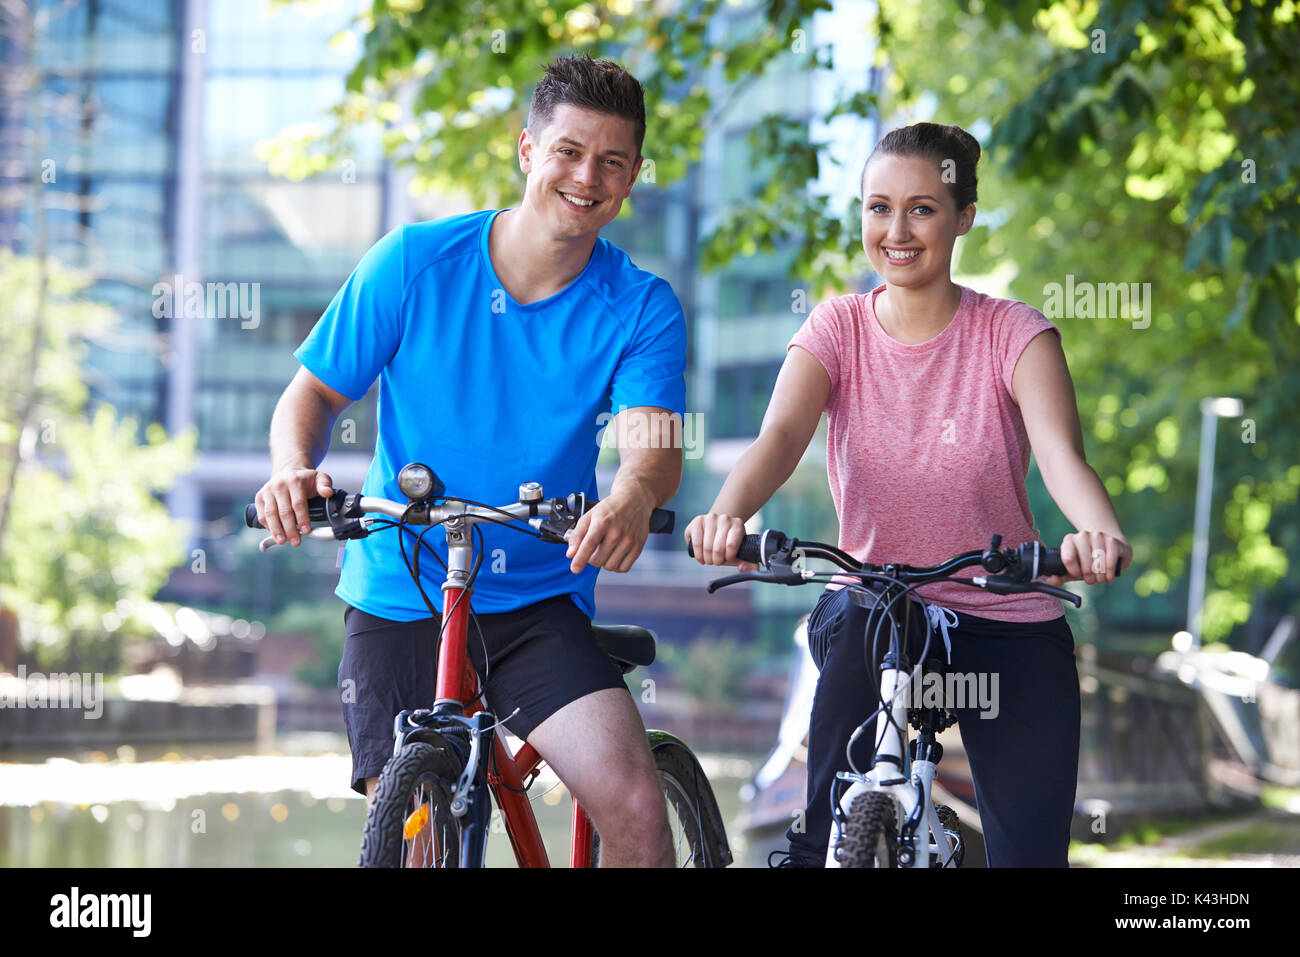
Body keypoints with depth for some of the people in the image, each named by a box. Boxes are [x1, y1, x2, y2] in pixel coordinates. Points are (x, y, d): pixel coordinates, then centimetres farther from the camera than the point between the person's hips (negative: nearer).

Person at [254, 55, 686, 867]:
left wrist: (633, 499, -44)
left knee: (635, 806, -21)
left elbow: (654, 442, -19)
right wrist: (295, 468, -21)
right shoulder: (413, 262, -5)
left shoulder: (641, 308, -5)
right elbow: (317, 392, 2)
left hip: (539, 605, 0)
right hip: (399, 600, 0)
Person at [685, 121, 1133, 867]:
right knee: (851, 639, -36)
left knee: (1030, 852, -4)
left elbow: (1061, 454, -25)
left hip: (1009, 625, 0)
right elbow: (780, 436, -21)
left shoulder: (1012, 334, -8)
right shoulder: (841, 328, -3)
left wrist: (1100, 532, -48)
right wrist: (727, 513, -44)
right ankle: (817, 852, -24)